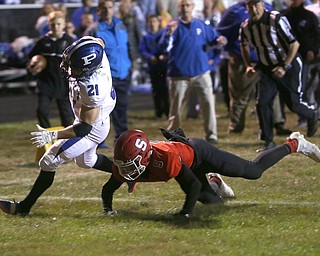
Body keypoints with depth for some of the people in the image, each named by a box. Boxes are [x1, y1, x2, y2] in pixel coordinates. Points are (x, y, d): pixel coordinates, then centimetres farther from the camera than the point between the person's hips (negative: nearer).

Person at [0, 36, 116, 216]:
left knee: (49, 162, -3)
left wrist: (52, 136, -38)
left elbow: (85, 127, -33)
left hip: (93, 128, -9)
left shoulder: (92, 89, -42)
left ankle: (24, 207, 8)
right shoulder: (94, 51, -23)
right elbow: (100, 42, 5)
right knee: (85, 161, 32)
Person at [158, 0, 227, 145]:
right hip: (179, 75, -1)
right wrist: (169, 34, -30)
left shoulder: (202, 25, 6)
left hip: (201, 72, 2)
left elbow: (213, 39, 16)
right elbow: (164, 48, -12)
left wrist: (220, 40, -7)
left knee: (208, 102, -11)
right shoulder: (174, 26, -2)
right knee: (176, 107, 5)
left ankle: (211, 135, -7)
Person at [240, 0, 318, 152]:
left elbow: (294, 43, -21)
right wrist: (248, 65, 3)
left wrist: (285, 67, -25)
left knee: (293, 103, 1)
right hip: (267, 69, 5)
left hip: (289, 65, -4)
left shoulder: (276, 20, -25)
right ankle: (268, 141, 1)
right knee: (262, 103, -8)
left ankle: (312, 115, 35)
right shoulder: (246, 27, -7)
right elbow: (244, 45, 15)